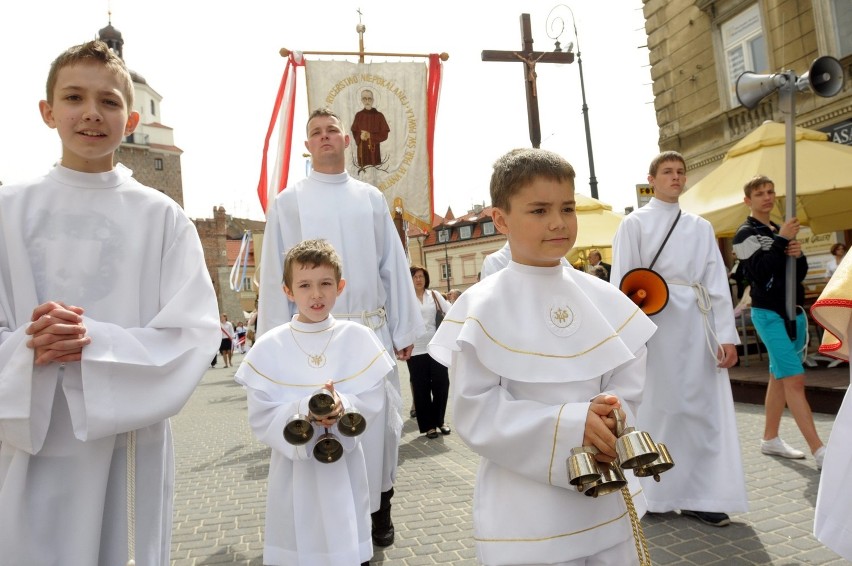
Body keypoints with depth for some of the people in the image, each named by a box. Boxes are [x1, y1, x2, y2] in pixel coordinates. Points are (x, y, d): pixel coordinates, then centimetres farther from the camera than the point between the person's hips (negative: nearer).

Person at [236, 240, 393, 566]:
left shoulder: (358, 338, -5)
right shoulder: (269, 347, -7)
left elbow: (374, 402, -6)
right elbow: (261, 417, -8)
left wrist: (343, 407, -25)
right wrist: (304, 410, -24)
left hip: (345, 468, 0)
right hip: (294, 470, 0)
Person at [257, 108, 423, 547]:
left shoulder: (372, 198, 11)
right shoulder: (288, 202, 6)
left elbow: (393, 266, 8)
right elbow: (275, 275, 2)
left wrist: (404, 327, 5)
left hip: (372, 329, 2)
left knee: (380, 418, 7)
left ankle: (380, 509, 26)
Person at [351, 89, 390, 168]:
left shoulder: (379, 115, -4)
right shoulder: (358, 115, 3)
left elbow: (384, 134, -5)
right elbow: (354, 133, 8)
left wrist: (370, 136, -15)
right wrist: (360, 136, -14)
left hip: (374, 150, -2)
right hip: (362, 150, 2)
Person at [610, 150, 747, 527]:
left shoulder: (700, 227, 14)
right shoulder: (634, 223, 2)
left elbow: (718, 282, 8)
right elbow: (623, 283, -5)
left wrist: (726, 334, -1)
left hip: (698, 326, 4)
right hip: (657, 324, -4)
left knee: (705, 408, 5)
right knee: (658, 407, 3)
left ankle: (699, 496, 17)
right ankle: (650, 494, 18)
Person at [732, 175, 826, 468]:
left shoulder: (779, 231, 15)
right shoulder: (746, 233, -7)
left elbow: (801, 273, 12)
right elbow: (759, 274, -19)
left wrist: (798, 254, -9)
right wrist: (781, 241, -18)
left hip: (794, 311, 8)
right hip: (769, 315, -7)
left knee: (779, 378, 11)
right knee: (794, 380, -11)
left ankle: (770, 439, 21)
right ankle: (819, 451, -9)